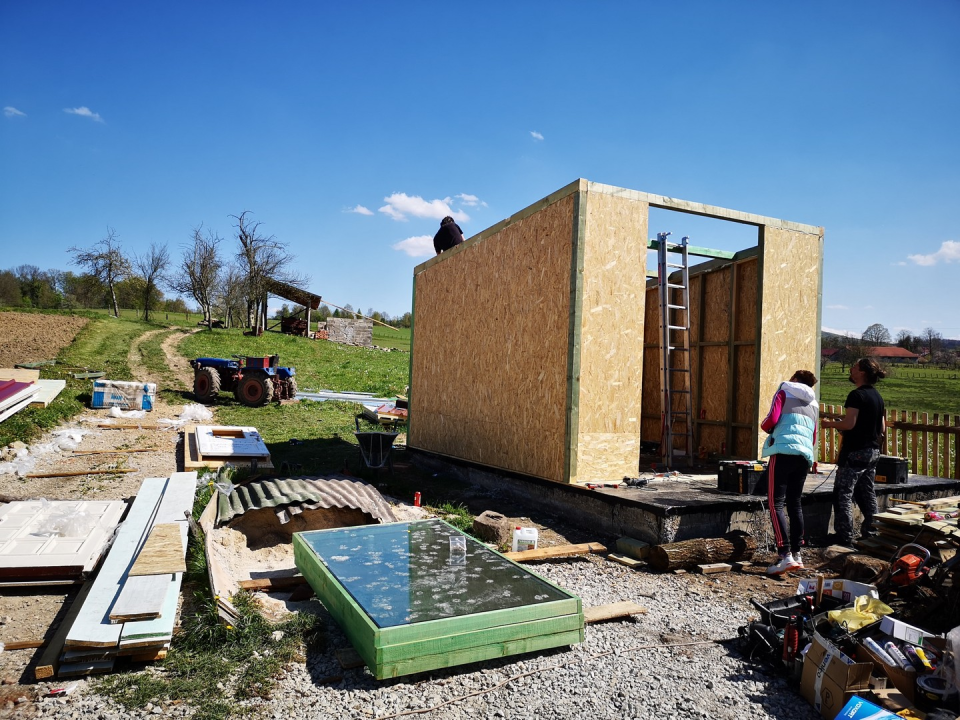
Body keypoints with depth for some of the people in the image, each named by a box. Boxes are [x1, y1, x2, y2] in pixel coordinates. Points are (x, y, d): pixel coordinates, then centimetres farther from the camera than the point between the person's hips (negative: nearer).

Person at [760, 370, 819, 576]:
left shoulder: (784, 393, 8)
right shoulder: (814, 404, 24)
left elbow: (771, 420, -6)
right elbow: (814, 439, 25)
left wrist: (764, 426, 15)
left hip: (783, 452, -6)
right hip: (805, 455, 6)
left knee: (776, 503, -6)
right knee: (795, 503, 15)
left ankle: (785, 555, -16)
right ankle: (797, 554, 16)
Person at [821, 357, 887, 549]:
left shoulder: (857, 395, -15)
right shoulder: (877, 396, 13)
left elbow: (849, 424, -22)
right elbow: (882, 429, 16)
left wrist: (829, 424, -6)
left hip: (855, 452, -9)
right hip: (873, 452, 9)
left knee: (843, 495, -5)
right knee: (867, 494, 16)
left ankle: (845, 539, -5)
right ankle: (871, 534, 22)